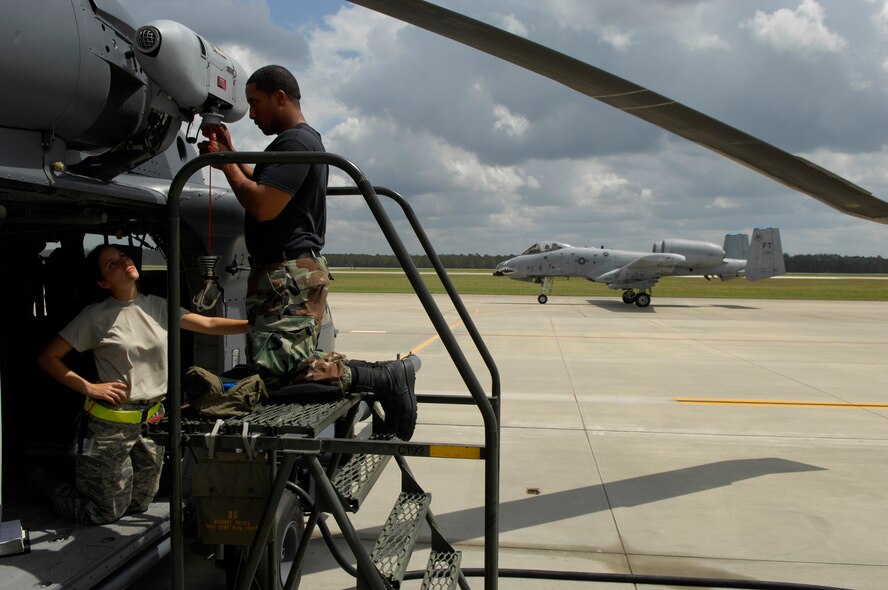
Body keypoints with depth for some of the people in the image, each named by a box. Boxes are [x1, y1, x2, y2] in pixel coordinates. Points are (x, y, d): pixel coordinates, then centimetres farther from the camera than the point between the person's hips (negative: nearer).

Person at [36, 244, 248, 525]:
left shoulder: (157, 307, 3)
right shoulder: (95, 316, -10)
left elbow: (209, 325, -4)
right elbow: (47, 358, -6)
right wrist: (90, 388, -15)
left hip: (152, 419, 5)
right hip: (111, 424, -5)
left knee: (139, 505, 18)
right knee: (106, 513, 8)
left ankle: (85, 483, 44)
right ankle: (45, 484, 33)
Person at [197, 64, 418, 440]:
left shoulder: (295, 141, -11)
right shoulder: (303, 140, 23)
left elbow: (263, 206, -21)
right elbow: (263, 187, 35)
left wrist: (227, 165, -6)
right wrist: (230, 152, 26)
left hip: (289, 273, -11)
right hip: (295, 271, 11)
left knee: (275, 370, -21)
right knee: (295, 361, 10)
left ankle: (383, 377, -21)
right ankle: (387, 375, 3)